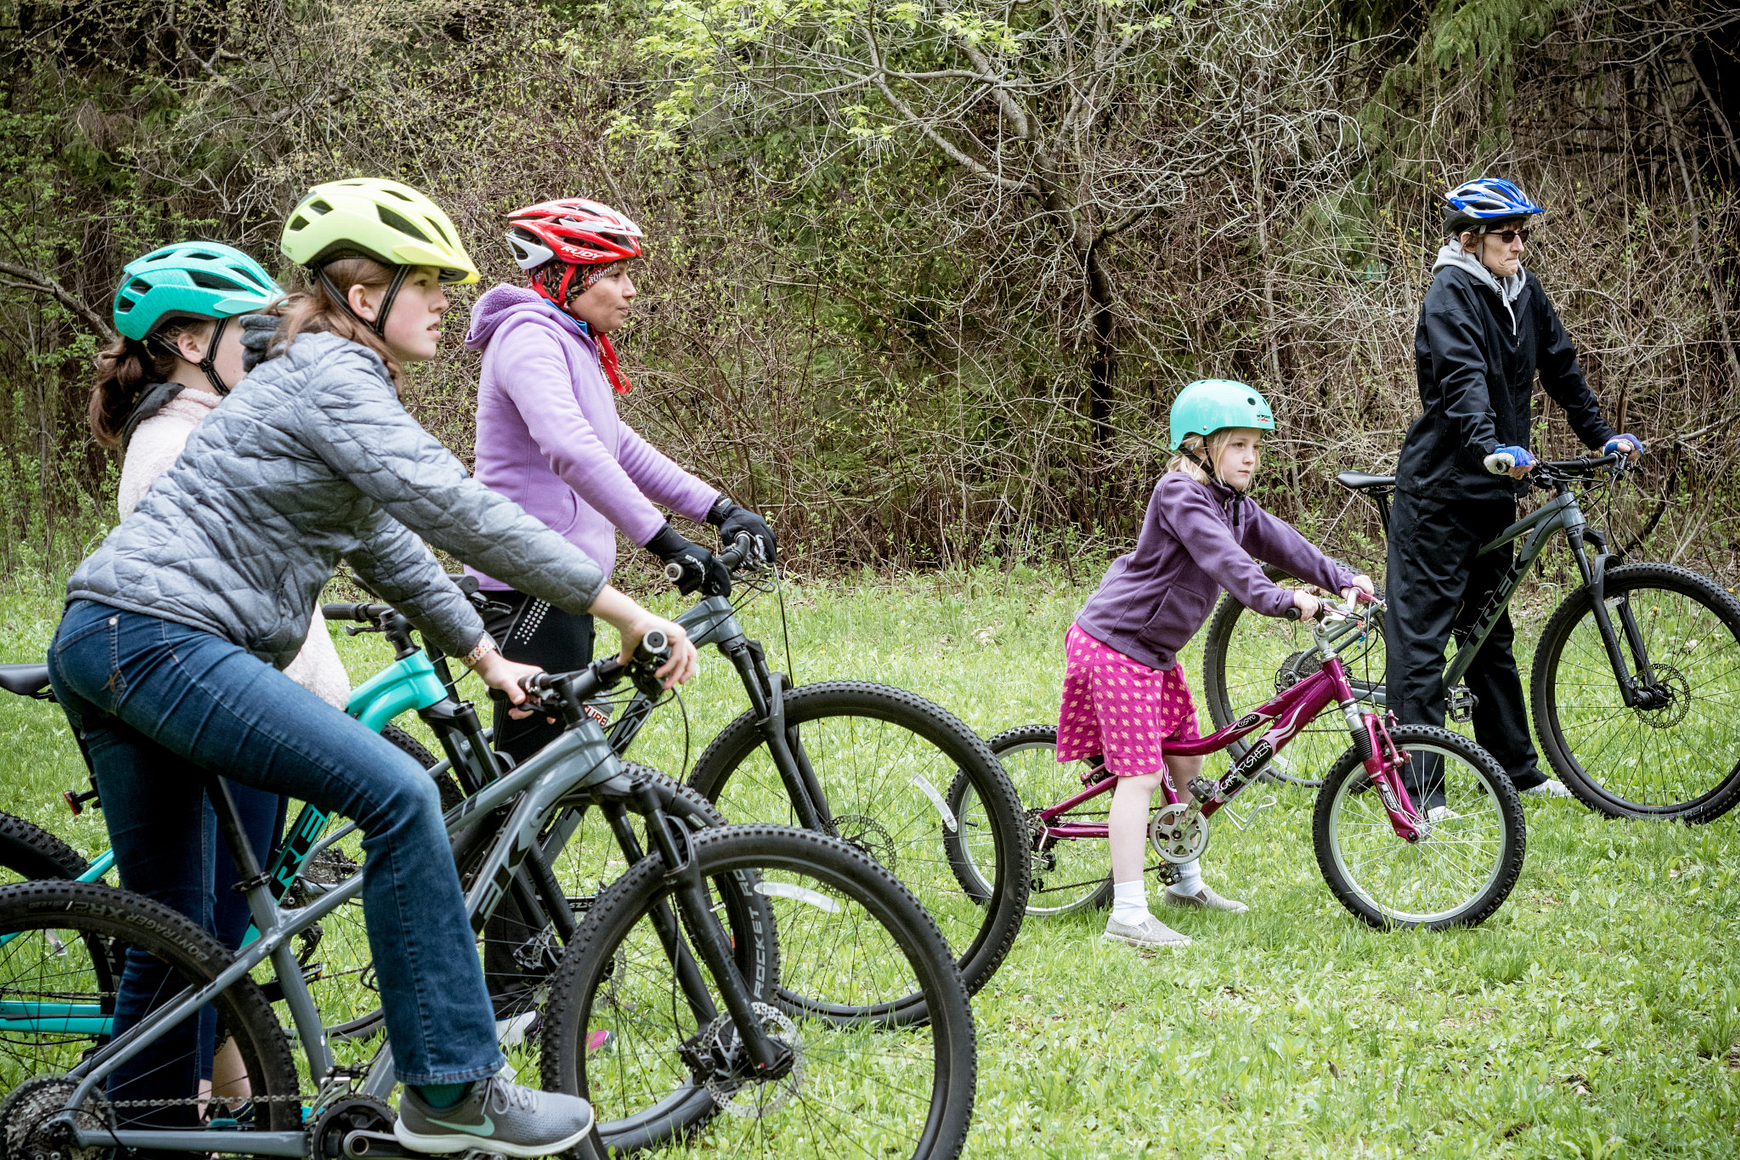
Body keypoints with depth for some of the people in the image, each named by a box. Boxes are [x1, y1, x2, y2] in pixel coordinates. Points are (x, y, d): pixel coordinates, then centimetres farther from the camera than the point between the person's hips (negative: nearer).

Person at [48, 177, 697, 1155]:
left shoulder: (337, 380, 23)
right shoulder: (332, 375, -10)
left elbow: (389, 544, 28)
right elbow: (458, 510, -19)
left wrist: (486, 655, 22)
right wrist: (623, 610, -19)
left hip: (106, 646, 11)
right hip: (157, 639, -11)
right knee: (397, 795, -18)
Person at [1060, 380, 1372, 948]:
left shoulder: (1234, 505, 10)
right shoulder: (1179, 494, -20)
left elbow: (1281, 542, 9)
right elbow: (1222, 558, -33)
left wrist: (1344, 580, -2)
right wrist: (1278, 599, -41)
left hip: (1155, 647, 10)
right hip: (1116, 643, -10)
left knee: (1186, 761, 17)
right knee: (1140, 773, -12)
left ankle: (1187, 883, 35)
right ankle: (1127, 914, -12)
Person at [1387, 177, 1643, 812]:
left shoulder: (1524, 291, 8)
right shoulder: (1451, 294, -15)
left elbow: (1560, 366, 18)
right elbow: (1464, 379, -30)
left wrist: (1602, 437, 16)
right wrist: (1489, 446, -44)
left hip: (1494, 490, 8)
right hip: (1439, 491, -8)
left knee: (1490, 632, 17)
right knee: (1422, 634, -6)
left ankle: (1513, 767, 26)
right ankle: (1419, 790, -7)